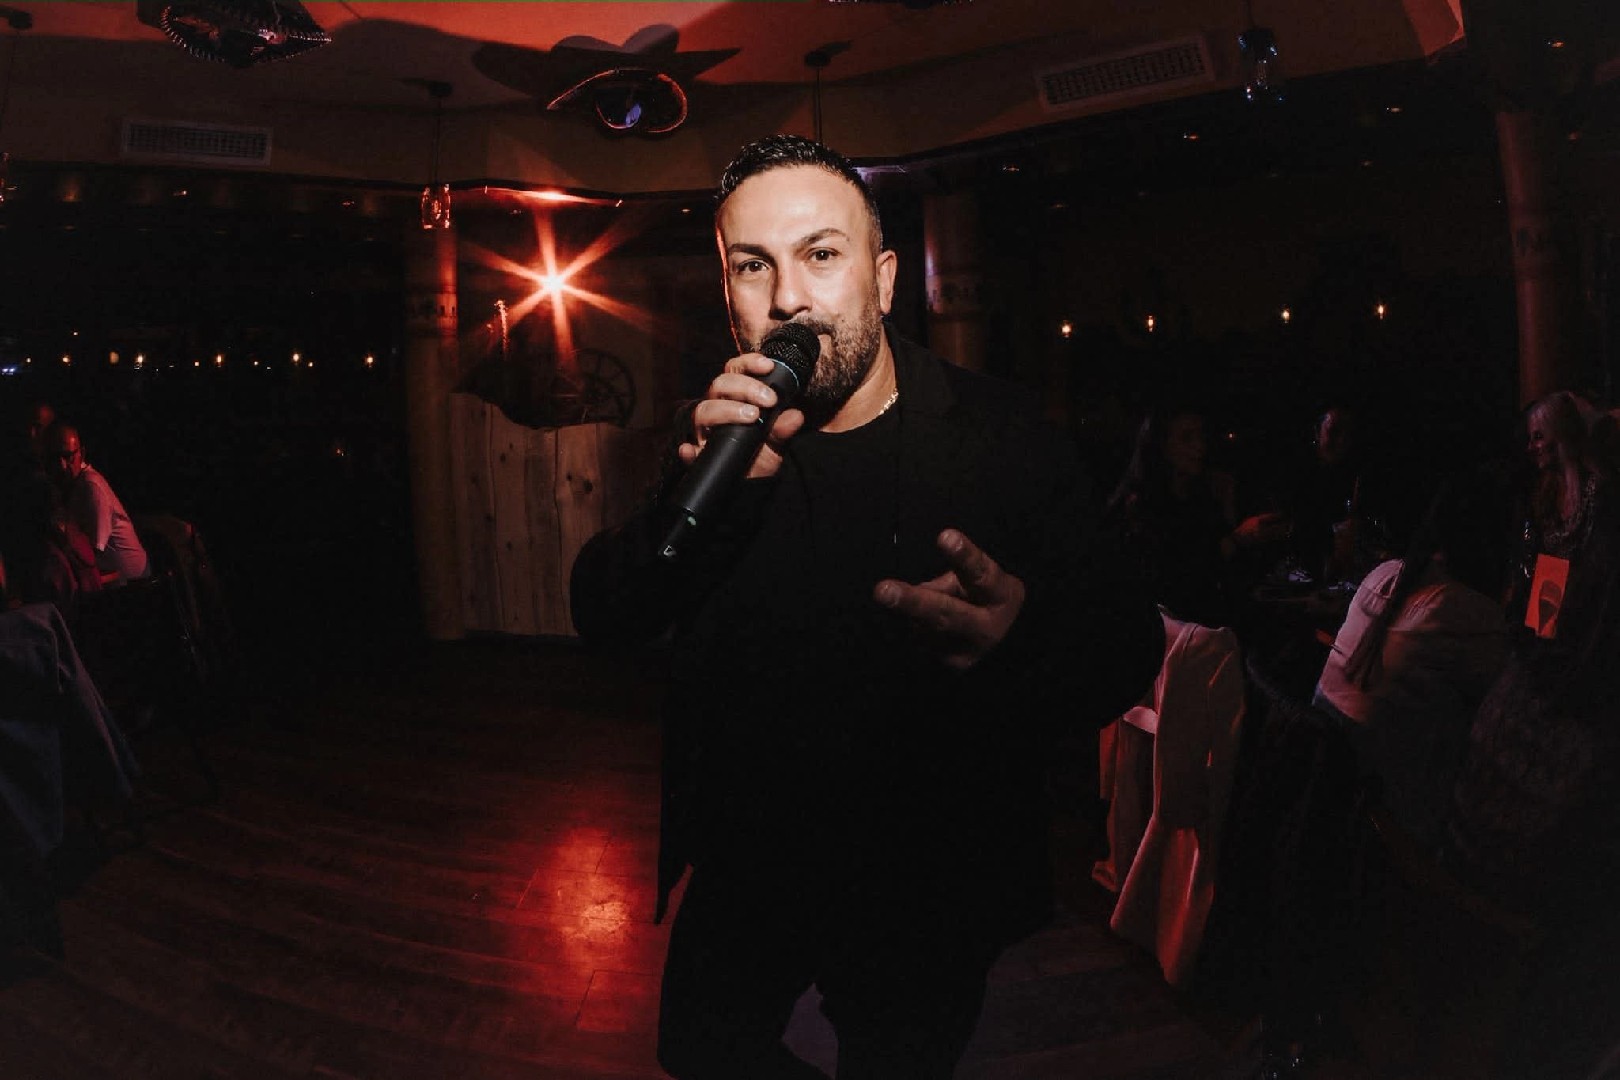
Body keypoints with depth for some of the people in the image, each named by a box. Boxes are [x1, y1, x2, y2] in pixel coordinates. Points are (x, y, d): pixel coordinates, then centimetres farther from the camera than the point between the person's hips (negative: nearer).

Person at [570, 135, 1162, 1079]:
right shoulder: (717, 436, -7)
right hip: (743, 875, 3)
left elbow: (1128, 649, -18)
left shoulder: (1000, 437, -16)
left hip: (930, 895, -2)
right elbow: (603, 614, -12)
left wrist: (1021, 638, -42)